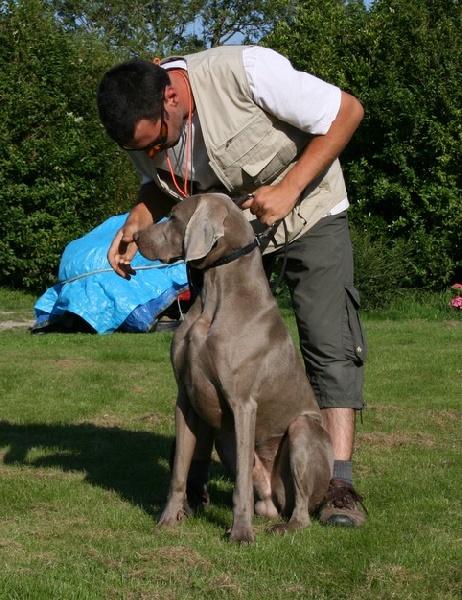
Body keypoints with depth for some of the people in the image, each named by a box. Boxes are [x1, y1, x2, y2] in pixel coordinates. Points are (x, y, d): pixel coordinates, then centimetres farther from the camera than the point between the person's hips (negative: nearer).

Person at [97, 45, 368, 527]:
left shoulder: (245, 72, -35)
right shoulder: (141, 124, -18)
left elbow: (347, 111, -25)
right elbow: (161, 186, 4)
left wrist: (289, 188, -31)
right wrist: (136, 221, -19)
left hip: (309, 212, -4)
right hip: (228, 225, 4)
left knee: (331, 344, -14)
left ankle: (340, 485, -14)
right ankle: (193, 477, 10)